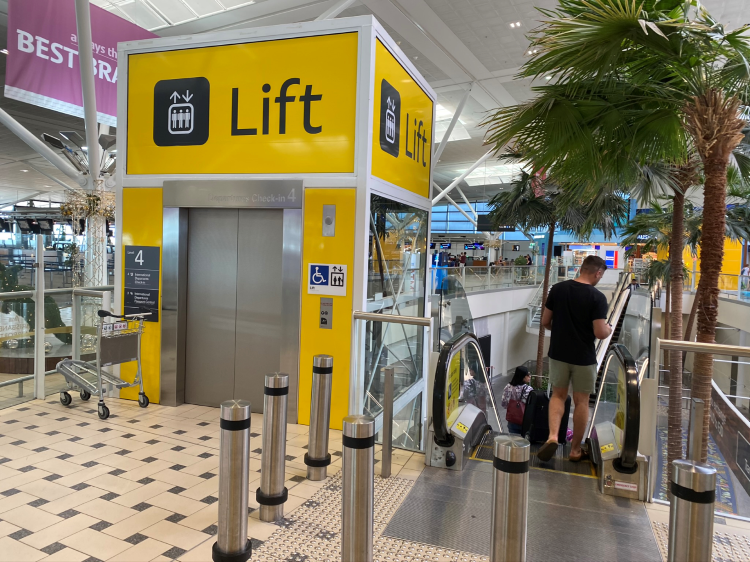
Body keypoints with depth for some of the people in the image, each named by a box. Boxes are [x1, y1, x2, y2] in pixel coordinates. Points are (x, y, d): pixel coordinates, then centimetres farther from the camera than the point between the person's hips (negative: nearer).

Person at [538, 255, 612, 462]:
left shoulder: (557, 289, -3)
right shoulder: (597, 297, -15)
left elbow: (545, 321, 2)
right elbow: (600, 333, -17)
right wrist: (609, 329, 5)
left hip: (558, 353, 3)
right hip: (584, 357, -3)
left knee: (558, 395, 17)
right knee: (581, 401, 12)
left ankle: (552, 436, -4)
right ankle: (575, 449, 22)